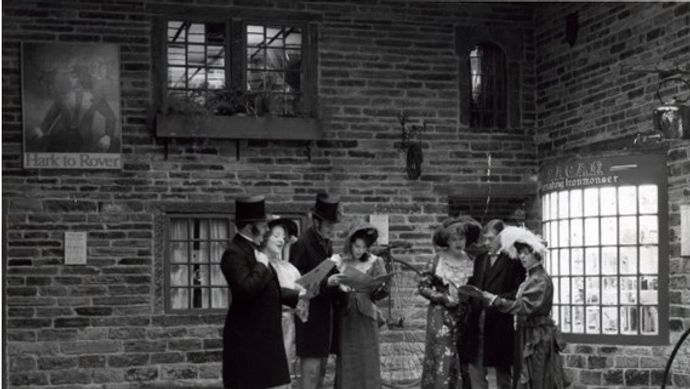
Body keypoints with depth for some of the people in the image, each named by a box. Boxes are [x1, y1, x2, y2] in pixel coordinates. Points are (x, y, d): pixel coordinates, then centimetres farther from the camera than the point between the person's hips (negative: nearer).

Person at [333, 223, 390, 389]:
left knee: (366, 363, -1)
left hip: (365, 318, -1)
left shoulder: (374, 262, 2)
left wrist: (380, 287, -25)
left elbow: (385, 289, -3)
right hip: (344, 318, 1)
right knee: (345, 364, 4)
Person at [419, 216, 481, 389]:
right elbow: (423, 286, 0)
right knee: (441, 360, -5)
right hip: (441, 316, -2)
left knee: (461, 362, 2)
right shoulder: (437, 261, -1)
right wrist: (443, 298, -10)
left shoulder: (471, 262, 4)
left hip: (464, 316, 2)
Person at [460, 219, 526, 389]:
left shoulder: (513, 260, -6)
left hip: (499, 324, -6)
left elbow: (518, 292, -13)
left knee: (503, 375, 6)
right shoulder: (480, 259, 16)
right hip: (476, 322, 6)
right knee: (475, 370, 6)